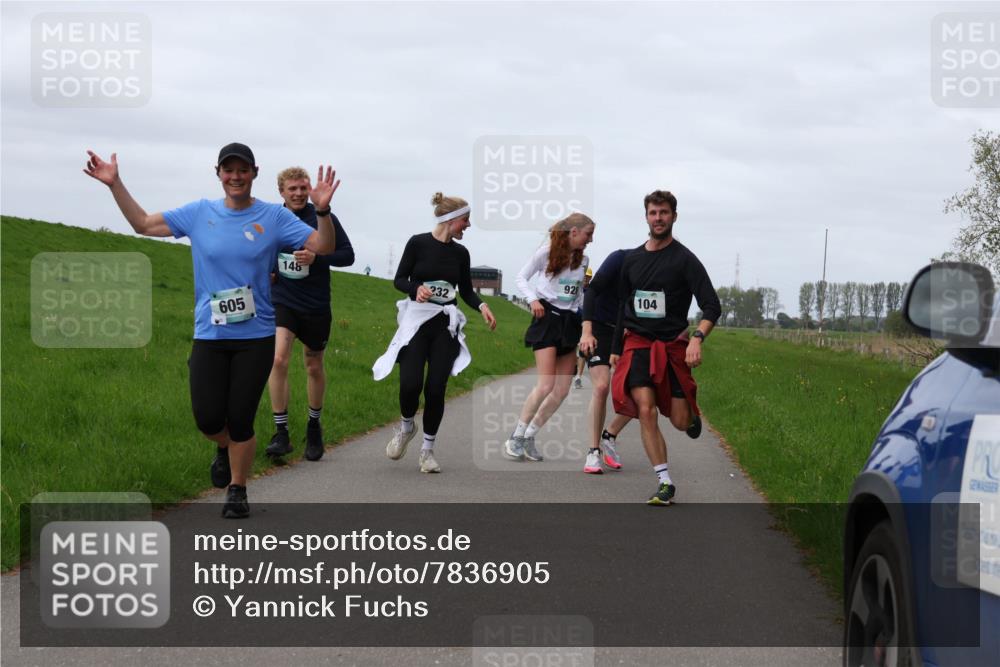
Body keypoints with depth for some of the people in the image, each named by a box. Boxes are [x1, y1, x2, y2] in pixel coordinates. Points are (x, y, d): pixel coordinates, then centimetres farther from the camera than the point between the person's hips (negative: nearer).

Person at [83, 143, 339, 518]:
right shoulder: (199, 214, 3)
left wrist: (322, 211, -27)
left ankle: (237, 490, 23)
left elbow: (323, 246, -9)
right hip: (209, 336, 2)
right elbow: (143, 224, 10)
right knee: (208, 420, -1)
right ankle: (224, 448, 36)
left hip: (256, 337, -2)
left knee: (240, 421, 1)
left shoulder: (274, 217, -3)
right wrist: (115, 185, 2)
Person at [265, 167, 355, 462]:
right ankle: (281, 432, -14)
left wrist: (317, 257, -20)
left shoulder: (324, 219, -6)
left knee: (314, 367, 14)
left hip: (316, 306, 0)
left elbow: (348, 255, -4)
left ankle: (314, 425, 37)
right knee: (278, 359, -20)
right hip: (281, 302, 0)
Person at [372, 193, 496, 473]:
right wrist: (416, 288, -21)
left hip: (446, 325, 3)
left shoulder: (460, 252, 7)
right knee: (410, 384, -16)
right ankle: (406, 425, 17)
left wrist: (482, 306, -6)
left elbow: (466, 290, 13)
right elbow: (399, 279, 0)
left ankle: (428, 448, 11)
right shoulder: (418, 243, -4)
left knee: (436, 388, -5)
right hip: (416, 321, -3)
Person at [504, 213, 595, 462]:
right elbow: (522, 277, 2)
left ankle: (529, 437, 9)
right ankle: (516, 437, -5)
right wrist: (533, 299, -15)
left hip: (570, 321, 6)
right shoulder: (546, 252, -6)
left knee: (562, 390, -1)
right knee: (546, 385, -16)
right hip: (548, 317, -6)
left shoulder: (583, 260, 10)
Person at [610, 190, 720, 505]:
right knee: (645, 411, -15)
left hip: (673, 346, -3)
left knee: (680, 422, -2)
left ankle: (691, 412, 37)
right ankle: (665, 482, -10)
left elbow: (712, 306, -12)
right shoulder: (632, 259, 9)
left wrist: (697, 338, -29)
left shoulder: (684, 260, -6)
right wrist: (616, 349, 19)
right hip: (637, 345, 3)